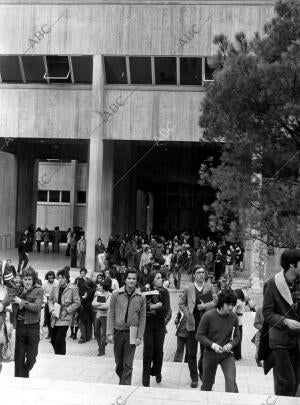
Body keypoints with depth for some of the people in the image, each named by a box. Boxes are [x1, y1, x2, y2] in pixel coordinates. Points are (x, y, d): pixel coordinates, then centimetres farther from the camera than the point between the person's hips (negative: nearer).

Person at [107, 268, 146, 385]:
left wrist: (139, 336, -4)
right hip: (118, 331, 1)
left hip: (131, 333, -1)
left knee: (128, 365, -3)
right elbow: (111, 314, 0)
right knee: (119, 363, 13)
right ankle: (123, 381, 37)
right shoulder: (116, 294, -2)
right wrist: (110, 333, -5)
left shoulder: (141, 297, -1)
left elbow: (142, 318, 1)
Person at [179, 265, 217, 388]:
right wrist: (187, 314, -4)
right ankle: (194, 378, 14)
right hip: (193, 324, -1)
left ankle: (202, 372, 34)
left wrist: (205, 305, -12)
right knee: (192, 353, 2)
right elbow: (181, 304, 9)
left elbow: (216, 301, 1)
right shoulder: (189, 289, 1)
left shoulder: (209, 287, 3)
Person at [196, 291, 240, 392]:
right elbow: (199, 335, -7)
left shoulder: (233, 317, -5)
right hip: (210, 354, -1)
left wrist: (231, 344, -14)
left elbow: (236, 336, 7)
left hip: (227, 354, 1)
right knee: (207, 384, 13)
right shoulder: (208, 316, -13)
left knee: (231, 380, -17)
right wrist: (212, 344, -20)